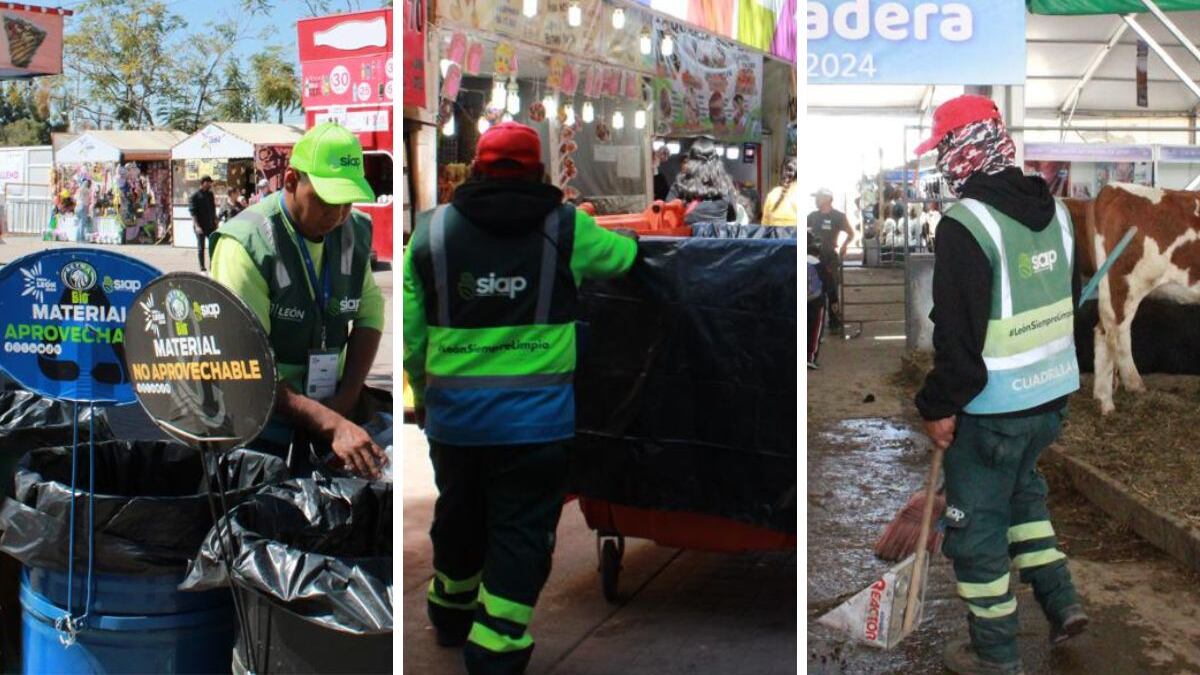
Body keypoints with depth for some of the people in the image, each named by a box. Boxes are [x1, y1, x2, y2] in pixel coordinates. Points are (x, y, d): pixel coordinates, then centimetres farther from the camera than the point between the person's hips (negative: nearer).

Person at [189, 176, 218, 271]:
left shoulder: (210, 194, 10)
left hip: (210, 225, 5)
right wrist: (196, 226, -19)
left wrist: (215, 222, 12)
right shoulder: (195, 195, -7)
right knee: (201, 247, 2)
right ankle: (202, 268, 9)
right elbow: (192, 212, -11)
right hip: (200, 226, -5)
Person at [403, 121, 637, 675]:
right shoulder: (566, 229, -3)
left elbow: (410, 332, 3)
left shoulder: (430, 231, 0)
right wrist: (632, 237, 41)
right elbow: (624, 254, 17)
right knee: (521, 537, 6)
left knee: (459, 519, 24)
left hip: (453, 415, 3)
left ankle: (451, 618, 45)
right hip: (537, 417, -3)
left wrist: (422, 393, 19)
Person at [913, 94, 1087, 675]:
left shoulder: (965, 225, -20)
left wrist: (938, 406, -11)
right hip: (1052, 394, 8)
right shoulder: (1054, 210, 5)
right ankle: (1060, 601, 29)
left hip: (991, 406, -8)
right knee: (1021, 490, 29)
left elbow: (958, 333, -21)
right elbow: (1069, 303, 14)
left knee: (976, 523, 6)